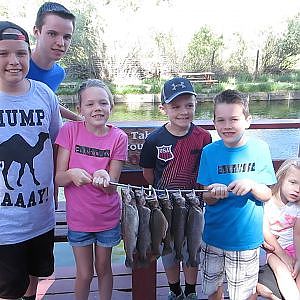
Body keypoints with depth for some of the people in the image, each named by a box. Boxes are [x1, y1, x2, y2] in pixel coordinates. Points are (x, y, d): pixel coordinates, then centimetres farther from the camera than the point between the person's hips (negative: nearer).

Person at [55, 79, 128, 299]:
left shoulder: (118, 138, -11)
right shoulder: (70, 131, -11)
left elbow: (112, 188, -12)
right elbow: (59, 178, -11)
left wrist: (103, 177, -35)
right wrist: (71, 174, -33)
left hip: (108, 218, 0)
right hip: (78, 217, 0)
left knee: (103, 268, 20)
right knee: (84, 274, 14)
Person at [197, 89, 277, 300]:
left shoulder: (260, 148, -9)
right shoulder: (210, 151, -8)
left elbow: (267, 195, -5)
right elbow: (206, 199, -4)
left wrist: (252, 185, -25)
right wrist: (215, 194, -26)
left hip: (246, 238, -1)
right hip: (213, 236, 1)